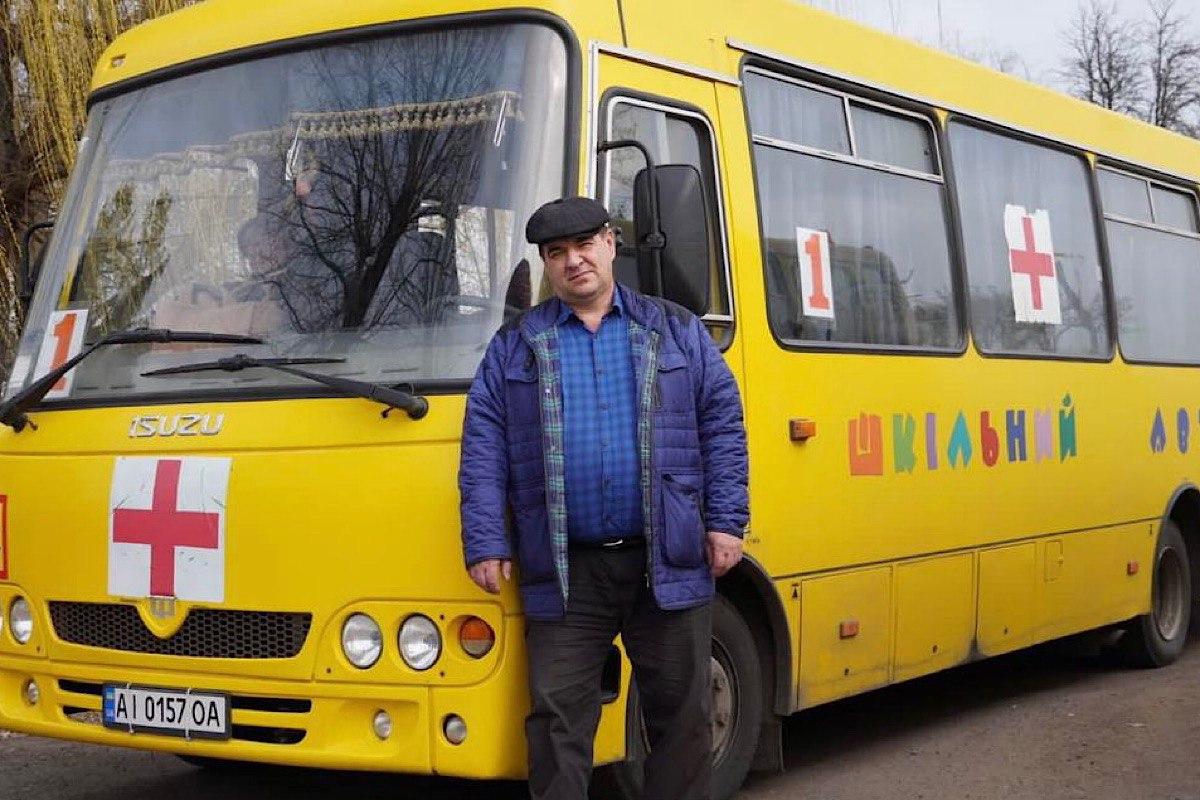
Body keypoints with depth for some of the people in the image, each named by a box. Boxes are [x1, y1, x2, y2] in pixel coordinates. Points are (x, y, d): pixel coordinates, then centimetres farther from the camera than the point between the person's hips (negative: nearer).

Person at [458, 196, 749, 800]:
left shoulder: (677, 331, 10)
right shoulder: (515, 347, 10)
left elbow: (722, 424, 7)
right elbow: (483, 447, 5)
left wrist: (726, 521, -2)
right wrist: (484, 543, -3)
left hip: (669, 566, 0)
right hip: (565, 572, 0)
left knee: (682, 714, 7)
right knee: (557, 717, 1)